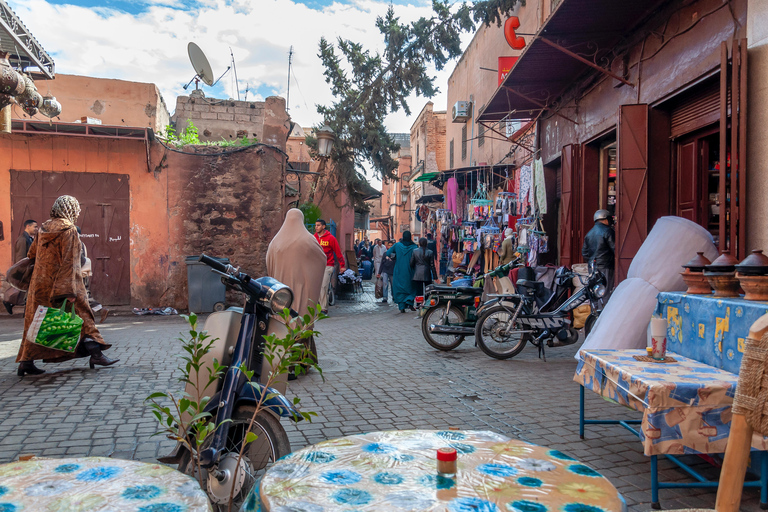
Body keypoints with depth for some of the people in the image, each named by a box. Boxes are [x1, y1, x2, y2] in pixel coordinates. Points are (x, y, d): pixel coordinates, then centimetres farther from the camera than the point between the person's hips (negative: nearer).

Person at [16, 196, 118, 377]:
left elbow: (32, 254, 19)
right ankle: (95, 353, -1)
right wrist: (69, 290, -19)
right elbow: (69, 261, -17)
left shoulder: (44, 229, 9)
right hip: (61, 283, -7)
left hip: (39, 282, 7)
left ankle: (26, 362, 12)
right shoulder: (69, 230, -11)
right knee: (82, 314, 2)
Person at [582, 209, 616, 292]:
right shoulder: (607, 231, -7)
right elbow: (614, 248, -9)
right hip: (605, 267, -7)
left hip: (592, 268, 7)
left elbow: (584, 252, 16)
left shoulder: (589, 233, 16)